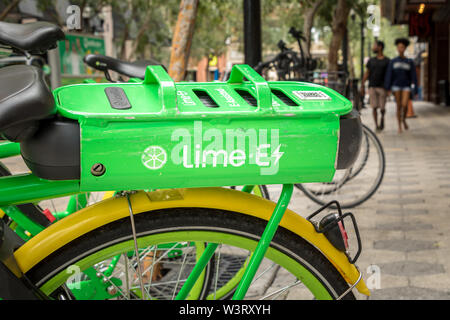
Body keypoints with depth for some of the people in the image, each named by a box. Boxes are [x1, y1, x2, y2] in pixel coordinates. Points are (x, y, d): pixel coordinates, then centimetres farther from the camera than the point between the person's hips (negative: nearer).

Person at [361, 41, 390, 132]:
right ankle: (376, 126, 2)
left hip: (382, 87, -2)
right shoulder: (371, 61, 9)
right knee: (374, 107, -3)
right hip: (372, 87, 2)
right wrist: (362, 86, 5)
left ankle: (382, 118, 29)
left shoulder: (387, 61, 2)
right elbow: (366, 74, 10)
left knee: (382, 107, 0)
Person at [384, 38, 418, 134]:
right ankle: (399, 127, 10)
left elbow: (414, 77, 1)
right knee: (398, 106, -1)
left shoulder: (410, 62, 2)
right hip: (396, 86, 0)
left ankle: (404, 119, 13)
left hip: (406, 87, 0)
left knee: (404, 105, -16)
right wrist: (387, 88, -15)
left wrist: (415, 91, -2)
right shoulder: (393, 62, 2)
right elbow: (388, 75, -5)